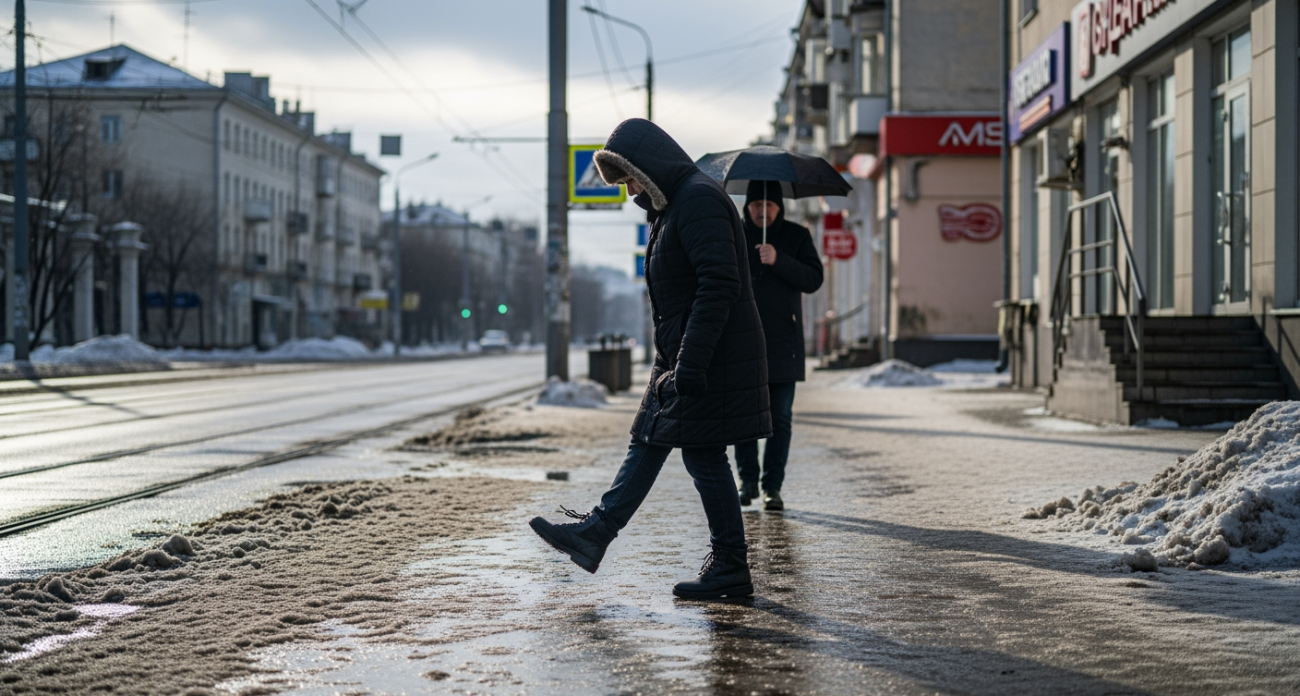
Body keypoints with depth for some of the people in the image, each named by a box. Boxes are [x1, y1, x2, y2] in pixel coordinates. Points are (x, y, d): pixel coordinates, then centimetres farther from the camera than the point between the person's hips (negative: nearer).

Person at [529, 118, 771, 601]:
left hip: (710, 360, -10)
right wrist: (675, 361, 21)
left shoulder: (700, 200, -16)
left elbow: (719, 285, -25)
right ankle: (595, 533, 19)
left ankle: (731, 568, 4)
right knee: (647, 442, 13)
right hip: (682, 357, 10)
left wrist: (691, 363, -26)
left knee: (703, 455, -4)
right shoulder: (672, 205, 18)